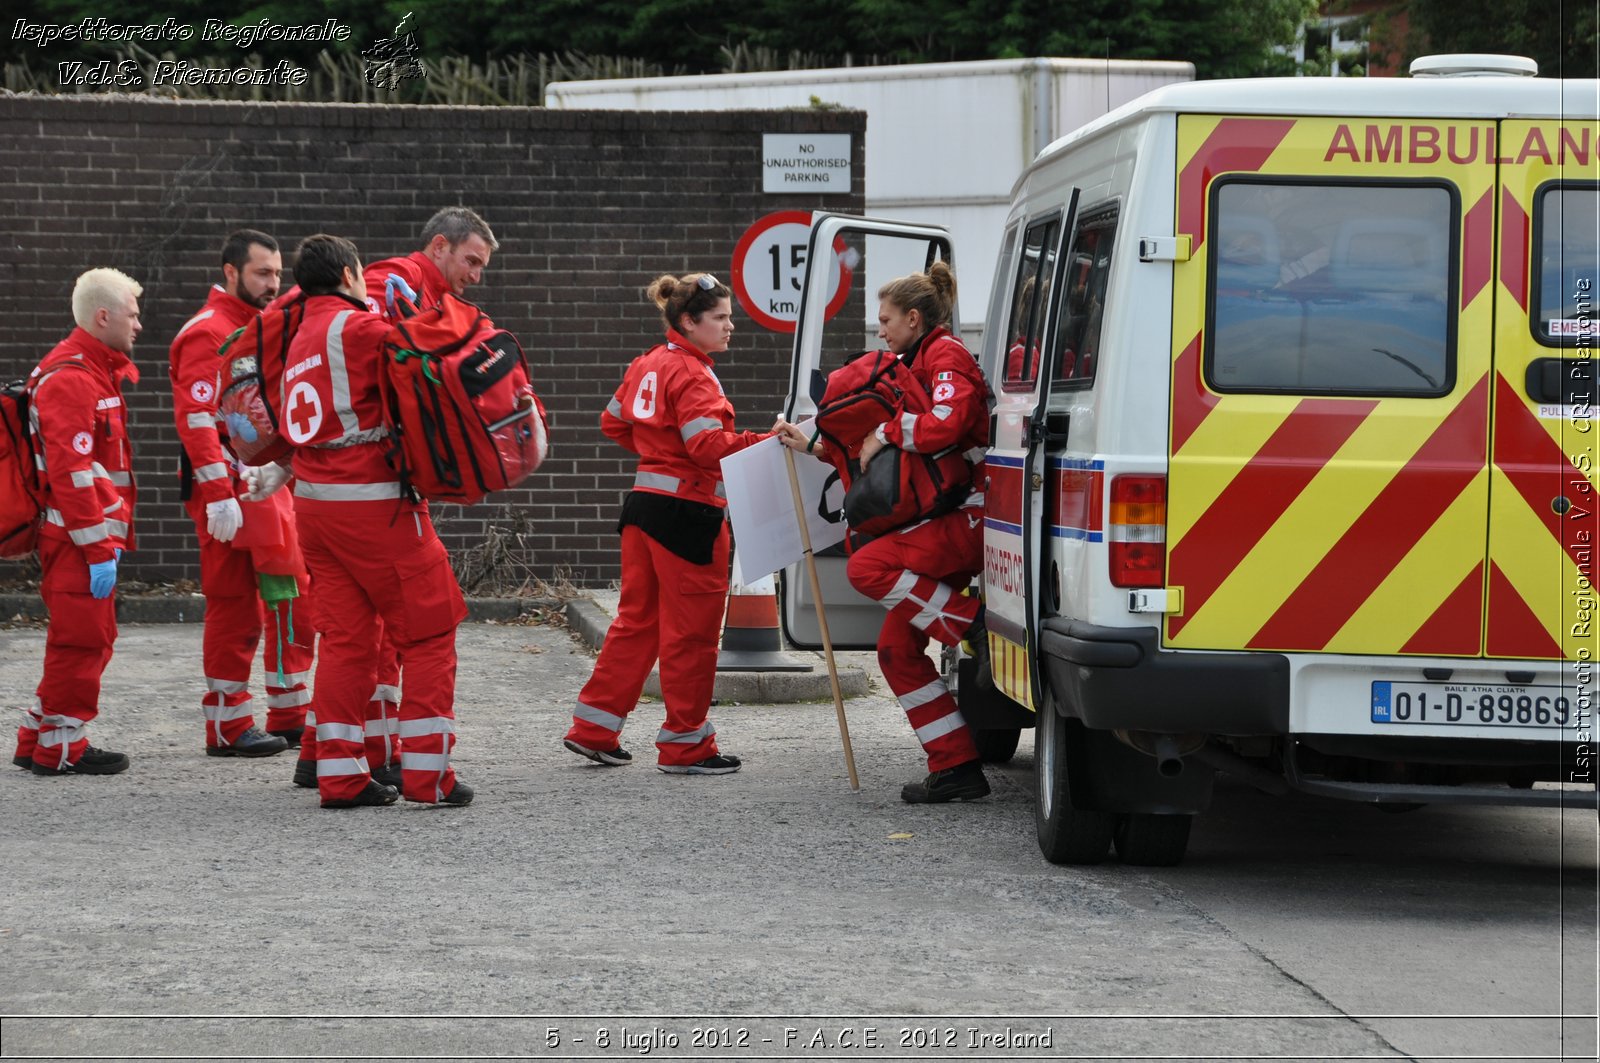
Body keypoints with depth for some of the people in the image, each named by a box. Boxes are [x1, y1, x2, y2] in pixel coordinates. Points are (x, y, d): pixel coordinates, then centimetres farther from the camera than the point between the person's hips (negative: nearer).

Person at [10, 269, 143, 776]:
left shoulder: (97, 372, 18)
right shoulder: (71, 380, -17)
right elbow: (72, 472, -22)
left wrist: (111, 538, 19)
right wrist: (98, 548, -23)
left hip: (88, 535, 10)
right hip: (77, 538, -10)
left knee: (88, 638, 16)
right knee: (83, 639, -5)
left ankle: (37, 742, 23)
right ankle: (60, 748, 3)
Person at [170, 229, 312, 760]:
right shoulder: (208, 334, -11)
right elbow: (195, 418, -20)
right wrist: (219, 494, -25)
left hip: (270, 490, 9)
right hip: (230, 494, -9)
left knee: (294, 601, 9)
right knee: (235, 610, -5)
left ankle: (291, 716, 15)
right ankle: (229, 728, 1)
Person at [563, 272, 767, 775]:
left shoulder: (648, 365, 11)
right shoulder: (692, 375, -16)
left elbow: (614, 421, 22)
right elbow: (710, 444, -27)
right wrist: (768, 442, -34)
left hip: (645, 502, 9)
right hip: (687, 511, -9)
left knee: (637, 618, 16)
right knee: (691, 629, 0)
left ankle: (593, 728, 18)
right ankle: (686, 745, 7)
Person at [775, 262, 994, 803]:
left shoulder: (946, 355, -7)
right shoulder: (918, 364, 23)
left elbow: (947, 423, -26)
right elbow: (873, 444, 33)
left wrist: (887, 433, -15)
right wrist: (811, 444, 32)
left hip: (966, 519, -10)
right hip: (943, 524, 10)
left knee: (866, 567, -28)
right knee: (897, 646, 3)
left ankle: (971, 622, -18)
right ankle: (956, 768, 2)